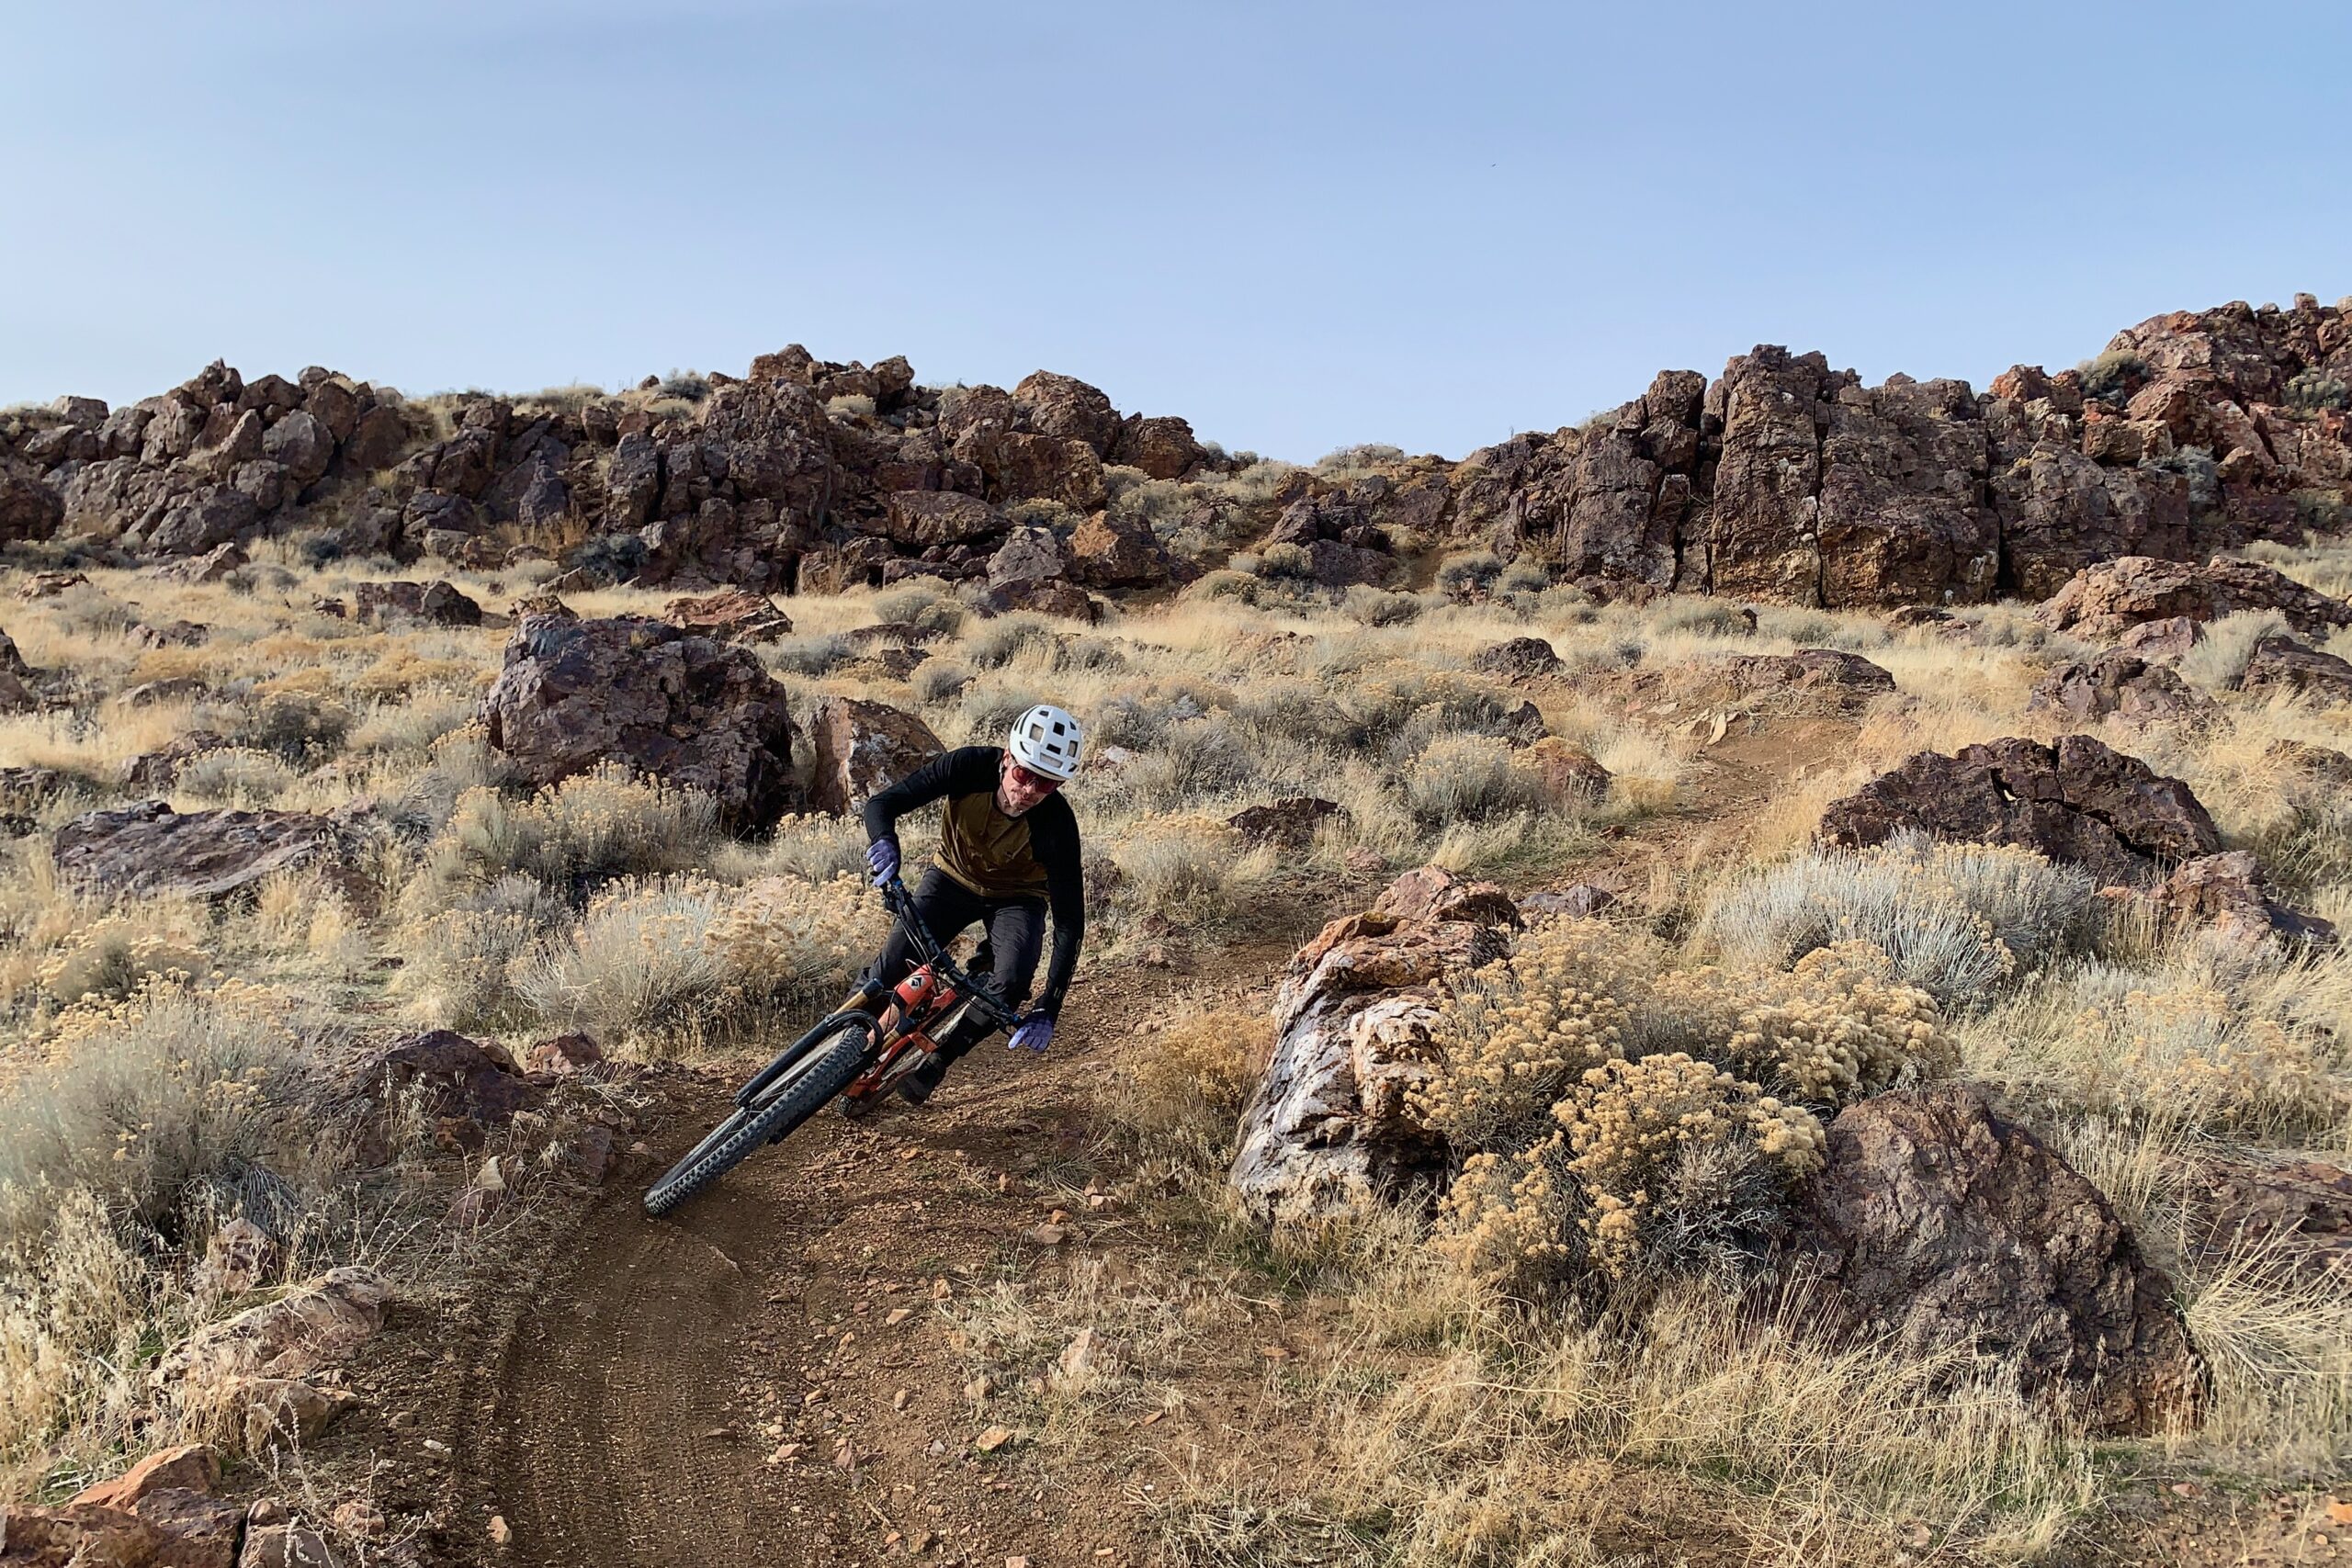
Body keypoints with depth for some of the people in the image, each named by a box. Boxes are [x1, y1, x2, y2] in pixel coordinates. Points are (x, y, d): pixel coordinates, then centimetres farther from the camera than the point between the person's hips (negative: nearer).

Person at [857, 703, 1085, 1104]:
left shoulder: (1057, 824, -33)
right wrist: (884, 841, -51)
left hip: (1017, 898, -1)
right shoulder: (970, 766, -30)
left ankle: (936, 1060, -4)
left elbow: (1070, 921, -29)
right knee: (892, 968, -16)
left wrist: (1048, 1008, -36)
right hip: (954, 878, 1)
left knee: (1012, 982, -26)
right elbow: (882, 804, -26)